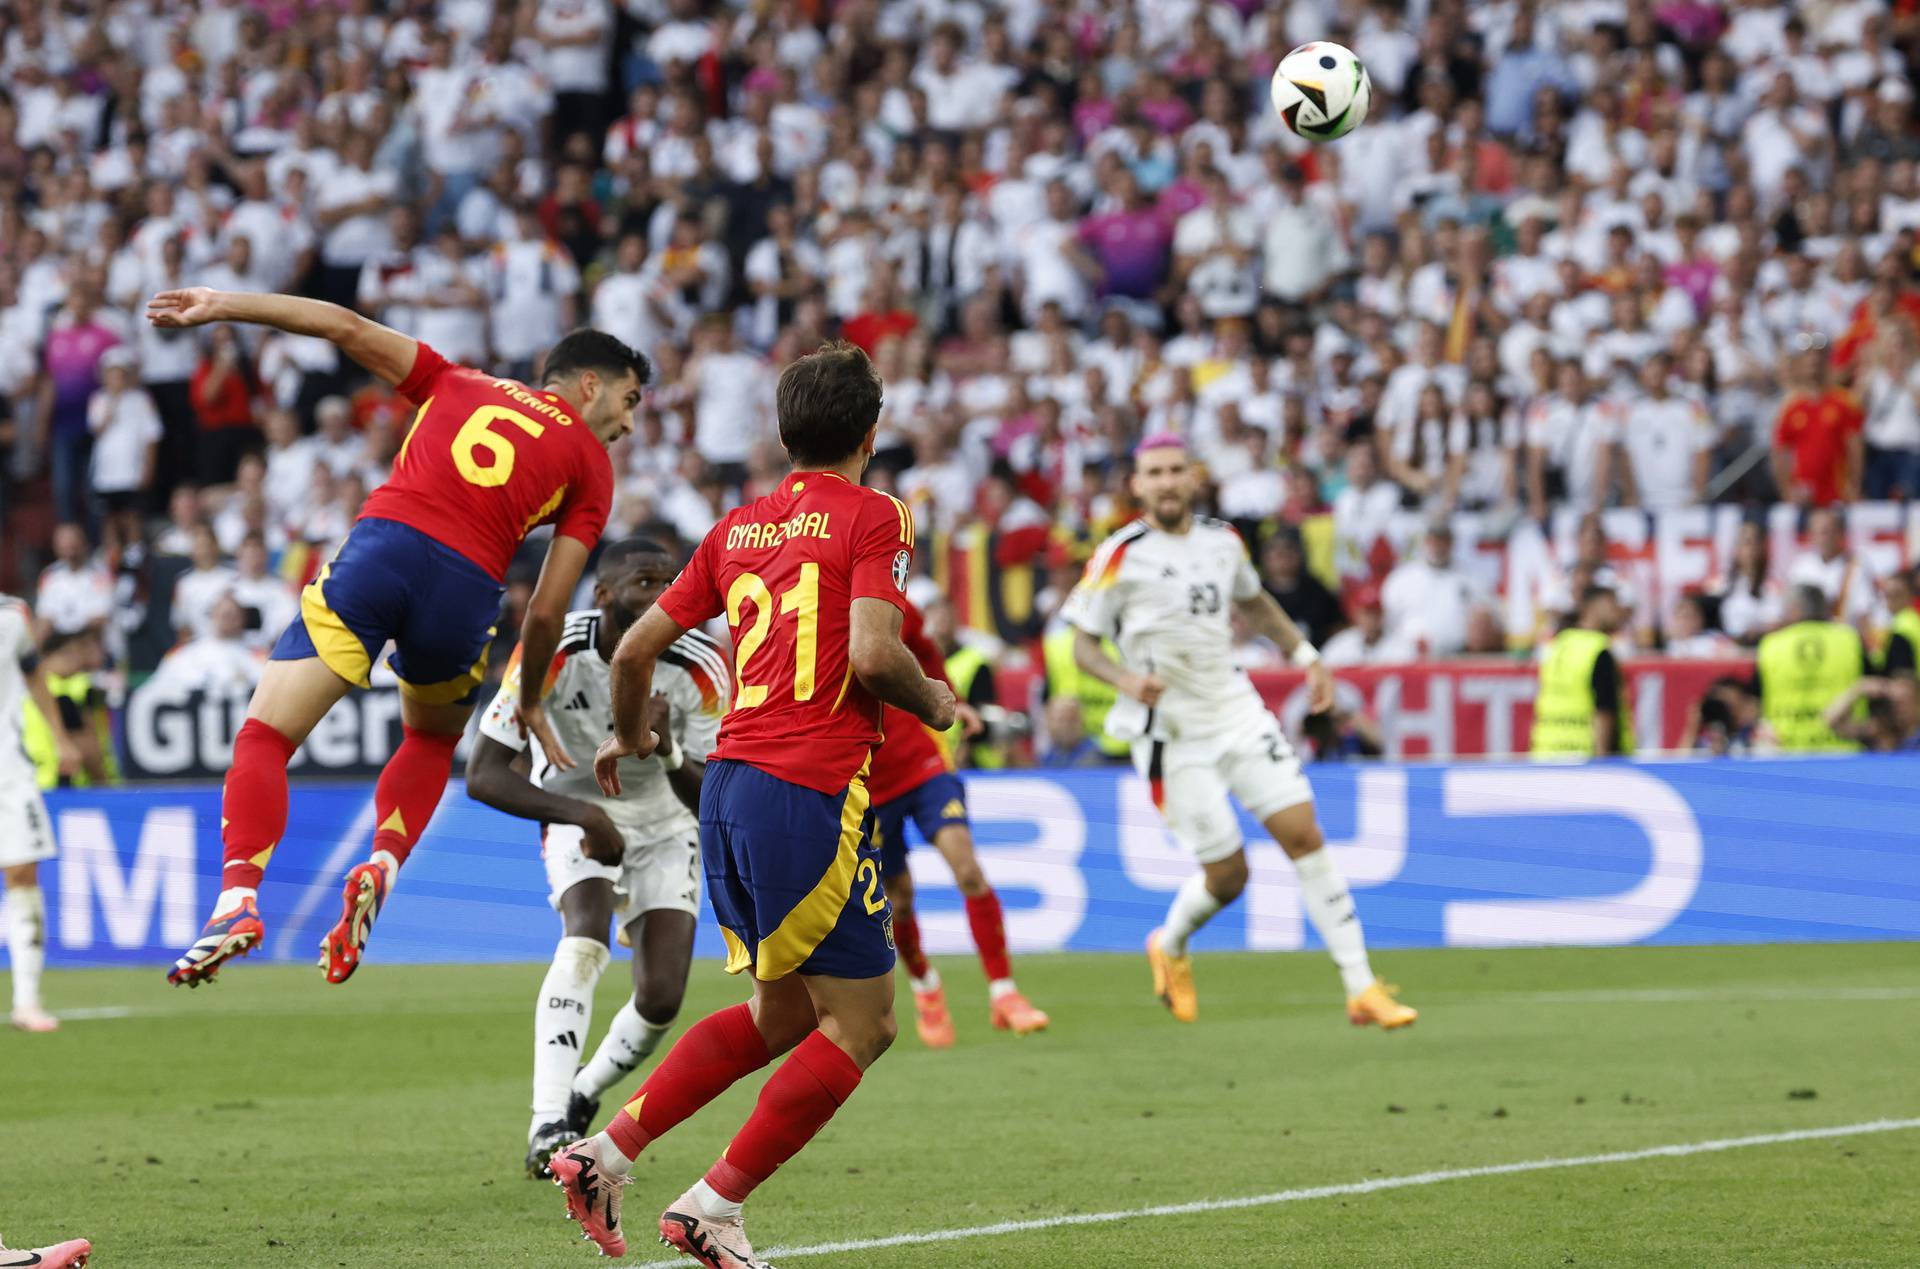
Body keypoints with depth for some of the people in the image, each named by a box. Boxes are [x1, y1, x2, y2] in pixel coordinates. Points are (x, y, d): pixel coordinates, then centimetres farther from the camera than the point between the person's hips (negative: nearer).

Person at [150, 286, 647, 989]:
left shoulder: (458, 385, 26)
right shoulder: (591, 466, 19)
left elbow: (345, 326, 16)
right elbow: (547, 609, 13)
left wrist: (224, 306, 19)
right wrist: (530, 699, 28)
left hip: (381, 545, 0)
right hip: (467, 588, 0)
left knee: (264, 737, -1)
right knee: (432, 740, 30)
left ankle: (239, 896, -25)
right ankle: (382, 865, 4)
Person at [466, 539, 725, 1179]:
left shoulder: (701, 668, -21)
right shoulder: (551, 653, -26)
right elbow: (483, 776, -26)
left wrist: (668, 751, -40)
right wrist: (584, 815, -38)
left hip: (664, 823, 2)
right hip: (577, 809, -2)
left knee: (662, 999, -10)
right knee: (586, 940, -31)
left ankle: (580, 1099, 20)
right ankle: (548, 1126, -35)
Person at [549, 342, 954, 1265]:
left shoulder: (737, 528, 15)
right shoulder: (874, 517, -3)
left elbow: (636, 649, 17)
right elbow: (872, 653, -17)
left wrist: (628, 739, 35)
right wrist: (931, 702, 4)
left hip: (729, 783, 8)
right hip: (812, 793, -8)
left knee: (780, 1014, 20)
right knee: (860, 1023, 2)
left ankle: (605, 1153, 11)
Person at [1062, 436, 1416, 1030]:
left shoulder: (1222, 540, 5)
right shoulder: (1120, 556, -10)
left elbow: (1254, 601, 26)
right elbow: (1084, 644, -6)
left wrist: (1303, 653, 15)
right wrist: (1126, 679, -25)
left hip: (1235, 710, 4)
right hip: (1171, 731, -4)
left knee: (1304, 834, -7)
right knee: (1227, 874, -4)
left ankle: (1361, 988, -4)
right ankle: (1170, 947, 32)